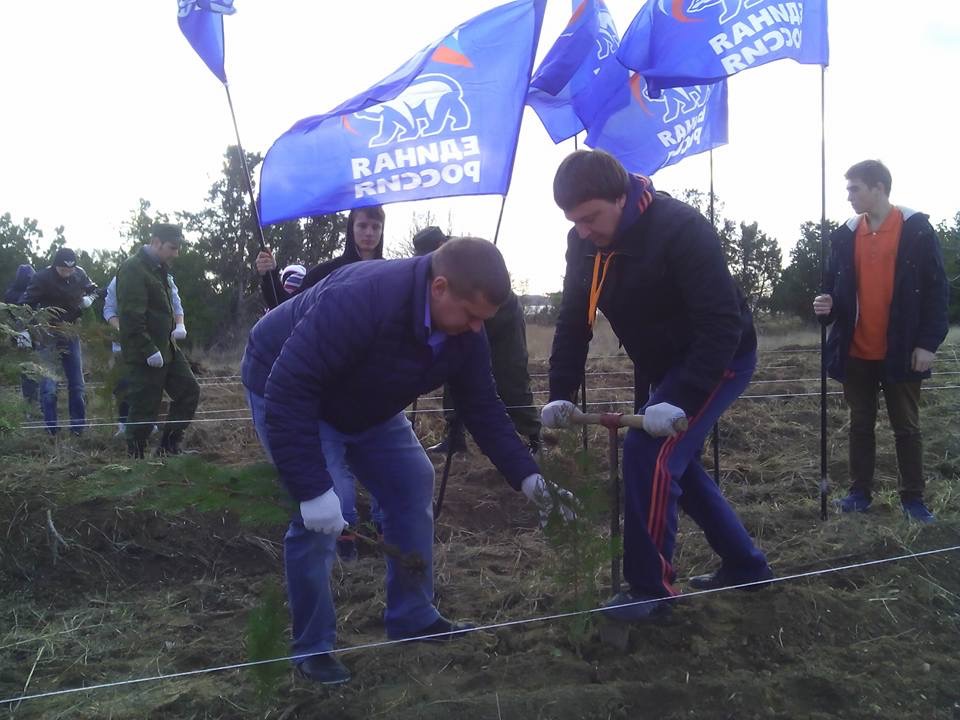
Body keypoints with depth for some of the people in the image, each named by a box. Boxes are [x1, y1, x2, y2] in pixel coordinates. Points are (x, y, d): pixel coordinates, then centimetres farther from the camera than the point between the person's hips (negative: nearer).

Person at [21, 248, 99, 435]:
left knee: (77, 384, 9)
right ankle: (50, 431, 2)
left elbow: (93, 290, 16)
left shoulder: (79, 274, -1)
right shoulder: (42, 278, -15)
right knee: (48, 386, -8)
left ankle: (78, 428, 20)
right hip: (48, 337, -5)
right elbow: (26, 304, -15)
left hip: (70, 334, 5)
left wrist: (89, 298, -6)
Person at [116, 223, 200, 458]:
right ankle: (135, 457, 10)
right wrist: (149, 350, -23)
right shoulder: (133, 268, -16)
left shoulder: (159, 268, 13)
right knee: (145, 409, -4)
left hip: (167, 348, 9)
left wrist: (177, 326, 10)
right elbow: (131, 315, -22)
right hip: (144, 354, -9)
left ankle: (169, 446, 19)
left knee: (189, 390, 10)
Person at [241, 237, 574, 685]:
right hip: (284, 392, -7)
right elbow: (288, 390, -41)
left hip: (364, 405, 7)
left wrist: (528, 478, -16)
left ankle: (412, 618, 17)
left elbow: (483, 408, -7)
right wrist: (312, 488, -41)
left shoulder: (464, 333, -17)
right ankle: (312, 648, 2)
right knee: (318, 517, -18)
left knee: (413, 486, 3)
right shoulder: (360, 301, -41)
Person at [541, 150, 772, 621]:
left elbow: (722, 326, -32)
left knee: (648, 453, -19)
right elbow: (573, 323, -1)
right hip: (661, 366, 8)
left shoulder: (681, 229, -29)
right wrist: (560, 394, -12)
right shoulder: (584, 242, -6)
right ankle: (745, 565, 31)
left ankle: (651, 589, -5)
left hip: (720, 359, -8)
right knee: (673, 460, 14)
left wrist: (681, 402, -37)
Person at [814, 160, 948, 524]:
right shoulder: (844, 234, 6)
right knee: (860, 424, 12)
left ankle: (913, 498, 17)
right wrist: (827, 305, -12)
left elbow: (936, 288, -6)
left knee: (907, 427, 7)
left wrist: (928, 341, -12)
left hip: (901, 351, -4)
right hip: (856, 352, 4)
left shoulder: (917, 229, -6)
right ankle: (859, 492, 22)